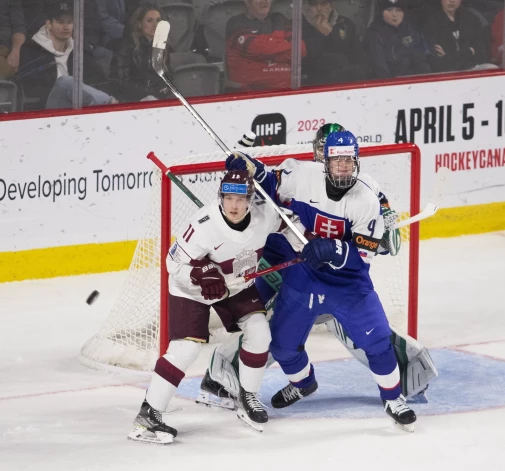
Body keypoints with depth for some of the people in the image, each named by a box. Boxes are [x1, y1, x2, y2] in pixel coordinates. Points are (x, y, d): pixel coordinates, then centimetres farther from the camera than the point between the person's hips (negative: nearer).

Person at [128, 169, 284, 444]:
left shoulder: (265, 214, -20)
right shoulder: (204, 225, -35)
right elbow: (175, 264, -26)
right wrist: (201, 275, -39)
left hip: (239, 286, 5)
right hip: (192, 290, -5)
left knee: (259, 333, -9)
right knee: (186, 347, -17)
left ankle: (248, 397, 15)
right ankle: (148, 415, -14)